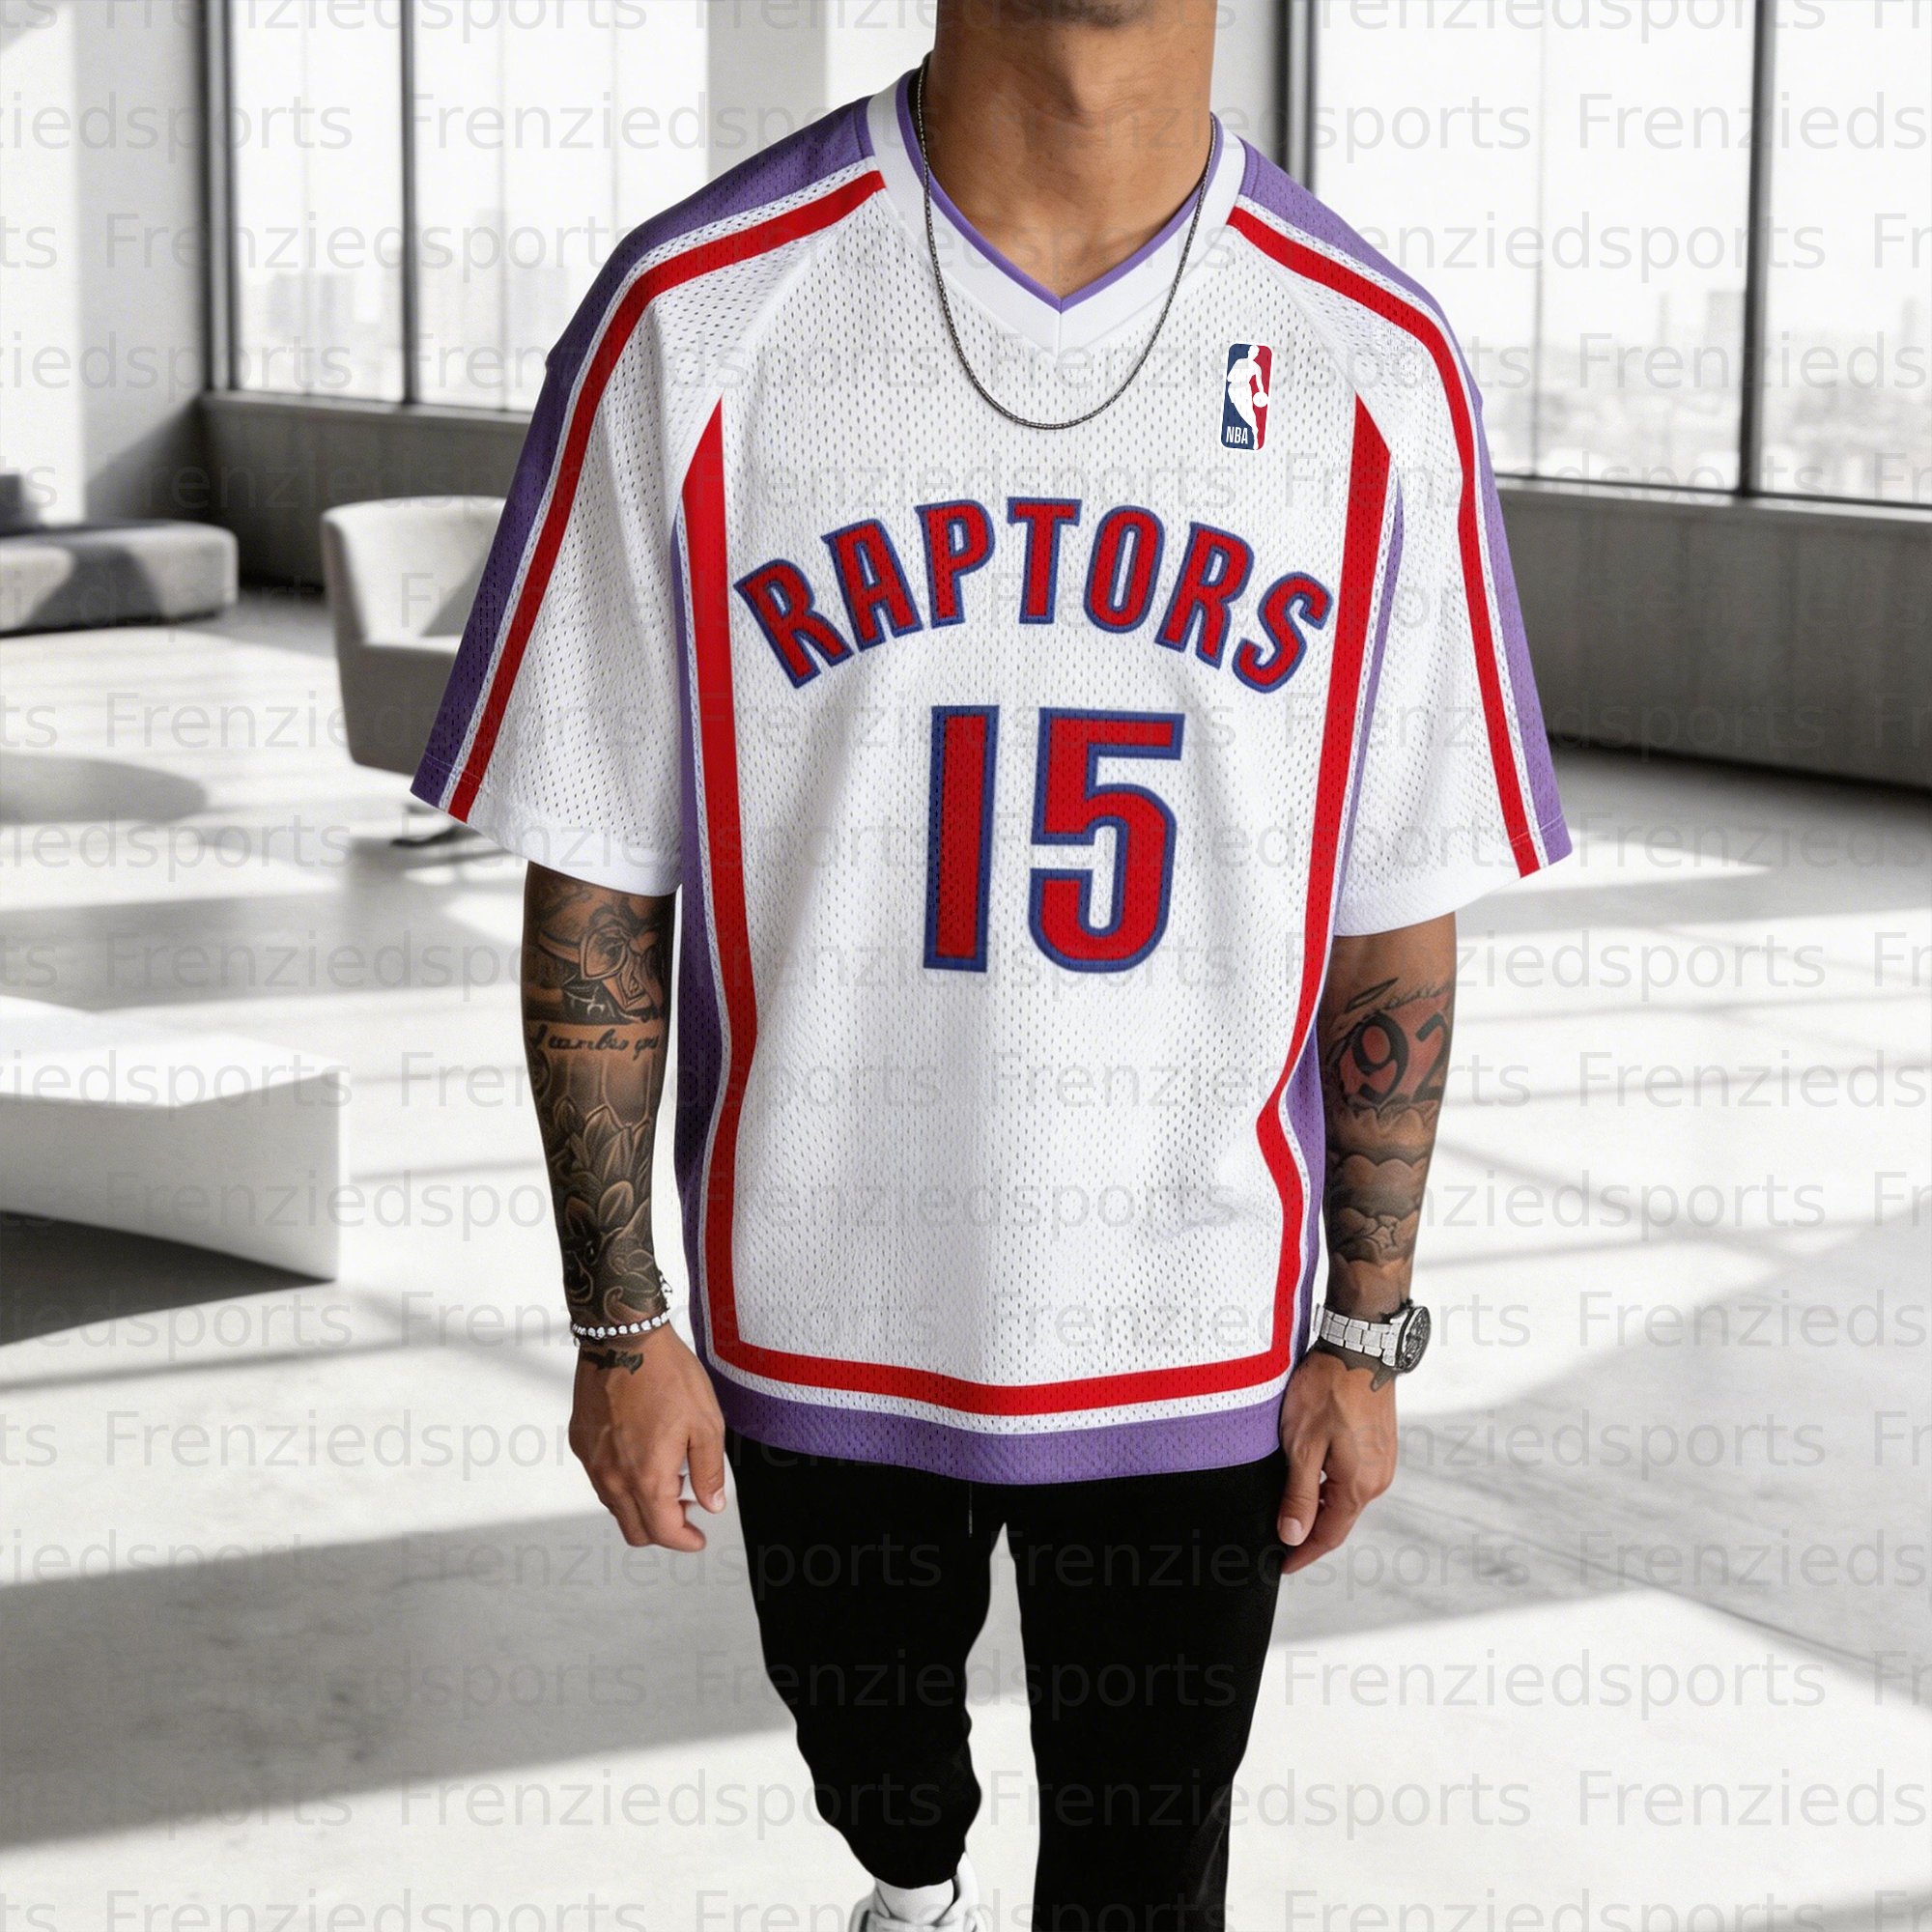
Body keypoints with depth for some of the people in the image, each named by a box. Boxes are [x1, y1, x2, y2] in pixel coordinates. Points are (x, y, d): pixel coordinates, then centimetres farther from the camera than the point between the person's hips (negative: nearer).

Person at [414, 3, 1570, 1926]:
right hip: (820, 1314, 1)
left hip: (1201, 1334, 0)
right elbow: (595, 886, -6)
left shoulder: (1377, 367, -9)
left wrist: (1366, 1328, 2)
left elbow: (1398, 906, -1)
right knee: (868, 1750, 26)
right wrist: (619, 1323, -4)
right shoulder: (696, 317, -13)